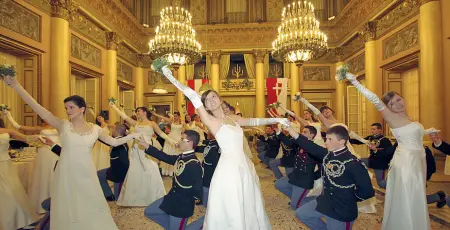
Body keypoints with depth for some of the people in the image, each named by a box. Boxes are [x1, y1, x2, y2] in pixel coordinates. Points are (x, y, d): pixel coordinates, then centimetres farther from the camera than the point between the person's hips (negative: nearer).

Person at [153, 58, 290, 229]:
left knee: (249, 208, 19)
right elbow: (194, 98, -18)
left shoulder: (233, 118, 10)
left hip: (244, 166, 7)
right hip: (229, 168, -6)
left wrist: (277, 120, 27)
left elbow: (254, 121, 24)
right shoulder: (211, 121, -9)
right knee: (231, 213, 4)